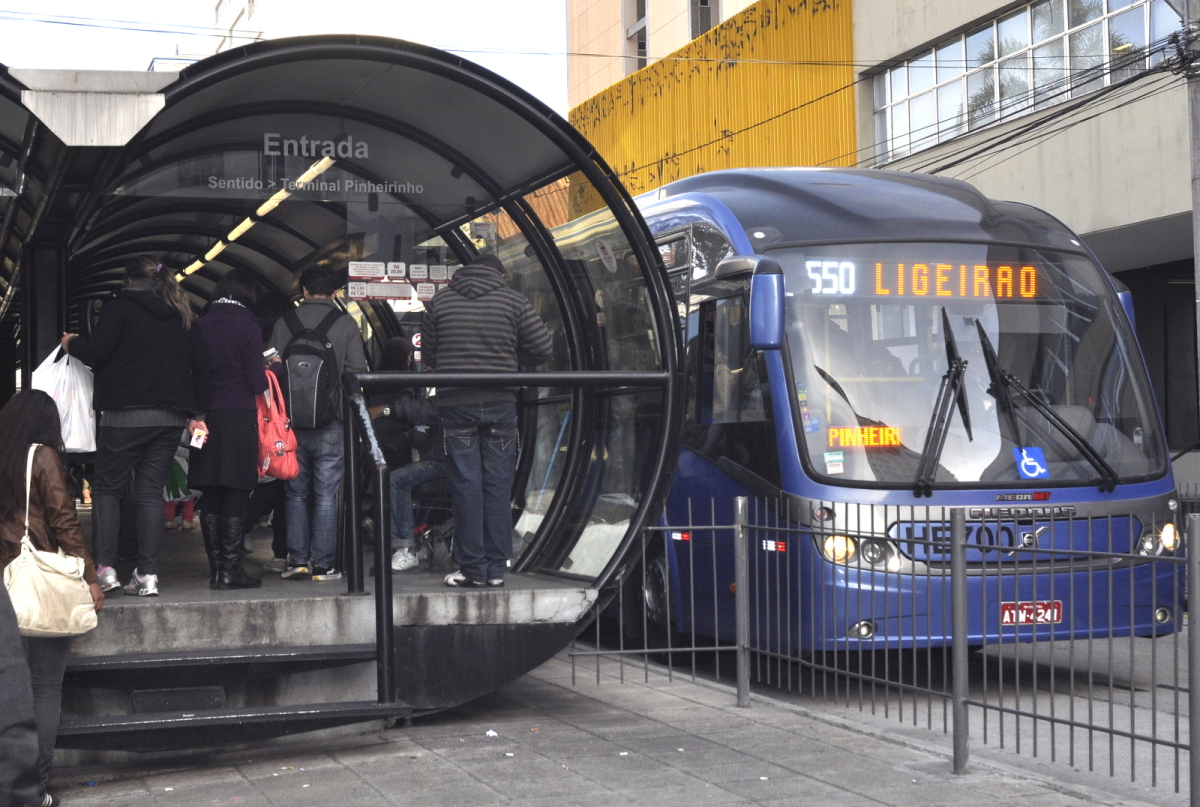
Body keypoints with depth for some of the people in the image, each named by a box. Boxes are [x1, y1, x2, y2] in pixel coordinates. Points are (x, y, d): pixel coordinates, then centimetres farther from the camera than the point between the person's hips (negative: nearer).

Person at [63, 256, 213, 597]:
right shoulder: (183, 315, 14)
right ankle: (147, 575, 2)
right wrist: (196, 413, 15)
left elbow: (95, 353, -10)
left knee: (107, 488, 7)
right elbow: (202, 366, 12)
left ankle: (105, 568, -2)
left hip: (125, 415, -4)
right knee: (150, 492, 7)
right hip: (170, 417, 5)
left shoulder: (121, 306, -1)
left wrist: (71, 343, 11)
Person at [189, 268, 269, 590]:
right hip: (239, 416, -4)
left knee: (210, 497, 8)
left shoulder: (201, 325, 5)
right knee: (236, 495, 0)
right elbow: (258, 382, -8)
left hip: (207, 416, 4)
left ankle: (216, 569, 10)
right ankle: (231, 570, 0)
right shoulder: (247, 325, -7)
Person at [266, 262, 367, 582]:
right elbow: (357, 373, -5)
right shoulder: (346, 324, -1)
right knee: (326, 495, 2)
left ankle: (297, 560, 8)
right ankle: (323, 565, 2)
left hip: (292, 422, 2)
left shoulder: (284, 323, 3)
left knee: (296, 494, 11)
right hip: (331, 423, -1)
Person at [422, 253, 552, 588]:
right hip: (501, 402, 0)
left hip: (455, 403, 0)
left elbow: (428, 354, 11)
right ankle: (496, 568, 8)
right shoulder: (514, 300, 2)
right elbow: (543, 348, 1)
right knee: (498, 485, 6)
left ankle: (472, 569, 2)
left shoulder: (439, 301, 5)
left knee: (466, 486, 2)